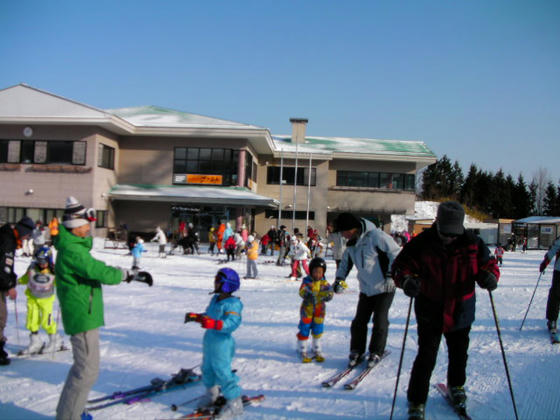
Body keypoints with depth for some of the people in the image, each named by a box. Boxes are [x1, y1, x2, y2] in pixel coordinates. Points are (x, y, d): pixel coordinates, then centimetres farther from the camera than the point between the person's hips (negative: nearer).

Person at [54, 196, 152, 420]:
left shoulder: (73, 245, 12)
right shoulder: (72, 251, -21)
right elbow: (100, 272, -25)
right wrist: (131, 274, -16)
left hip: (83, 315, 11)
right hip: (83, 317, -11)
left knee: (83, 366, 22)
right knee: (88, 370, -4)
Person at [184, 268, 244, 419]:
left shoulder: (232, 304, -21)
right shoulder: (215, 299, 8)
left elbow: (232, 323, -32)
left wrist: (213, 324, -42)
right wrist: (195, 316, 11)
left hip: (222, 344, -9)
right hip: (209, 342, 9)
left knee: (223, 371, -6)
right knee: (208, 368, 23)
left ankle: (235, 403, 7)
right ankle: (212, 393, 46)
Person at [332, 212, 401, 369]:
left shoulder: (375, 236, -21)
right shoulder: (351, 244, 4)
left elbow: (395, 253, -17)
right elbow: (346, 262, 18)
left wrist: (390, 275, -22)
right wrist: (339, 279, 4)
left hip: (384, 287, -6)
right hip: (366, 288, 6)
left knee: (379, 321, 0)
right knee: (359, 321, 4)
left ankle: (376, 352, 16)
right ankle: (357, 351, 18)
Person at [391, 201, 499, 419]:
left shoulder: (472, 243, -8)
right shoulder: (422, 243, -15)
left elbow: (487, 263, 3)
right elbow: (401, 265, -12)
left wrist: (490, 276, -20)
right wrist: (406, 279, -34)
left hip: (460, 310, 3)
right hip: (430, 310, -3)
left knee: (459, 353, 21)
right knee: (426, 356, -4)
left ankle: (456, 387, 50)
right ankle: (416, 401, 14)